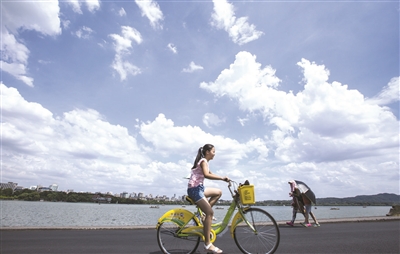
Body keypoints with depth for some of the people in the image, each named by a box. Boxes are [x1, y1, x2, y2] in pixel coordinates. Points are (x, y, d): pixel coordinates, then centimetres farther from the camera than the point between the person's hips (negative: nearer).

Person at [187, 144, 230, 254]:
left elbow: (210, 174, 20)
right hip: (195, 189, -10)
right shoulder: (203, 161, -12)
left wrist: (223, 178, 11)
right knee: (210, 213, -13)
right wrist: (222, 178, -30)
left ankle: (206, 215, 10)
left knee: (218, 192, 13)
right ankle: (208, 244, -6)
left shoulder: (204, 162, 18)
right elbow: (206, 175, -29)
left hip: (199, 188, 10)